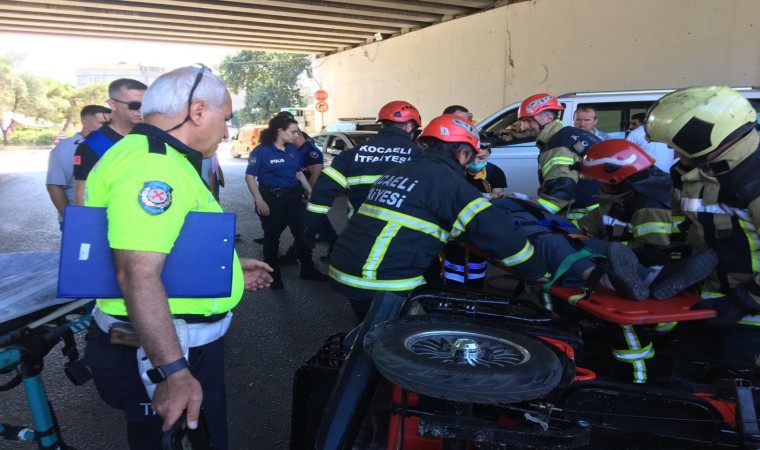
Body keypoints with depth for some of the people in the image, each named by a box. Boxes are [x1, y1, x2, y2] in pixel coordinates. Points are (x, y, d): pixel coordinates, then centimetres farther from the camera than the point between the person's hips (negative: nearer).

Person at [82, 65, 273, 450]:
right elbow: (138, 274, -33)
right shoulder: (150, 165, -25)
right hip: (164, 350, -10)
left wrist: (227, 268, 23)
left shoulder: (161, 159, 11)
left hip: (190, 340, 10)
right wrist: (173, 372, -33)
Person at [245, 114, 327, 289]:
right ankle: (273, 275, 20)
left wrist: (310, 191, 13)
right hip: (271, 198, -5)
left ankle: (308, 270, 24)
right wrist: (259, 200, -19)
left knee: (302, 233, 9)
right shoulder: (261, 151, -11)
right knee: (272, 236, 7)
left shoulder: (292, 150, 8)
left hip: (293, 196, 6)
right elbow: (250, 177, -12)